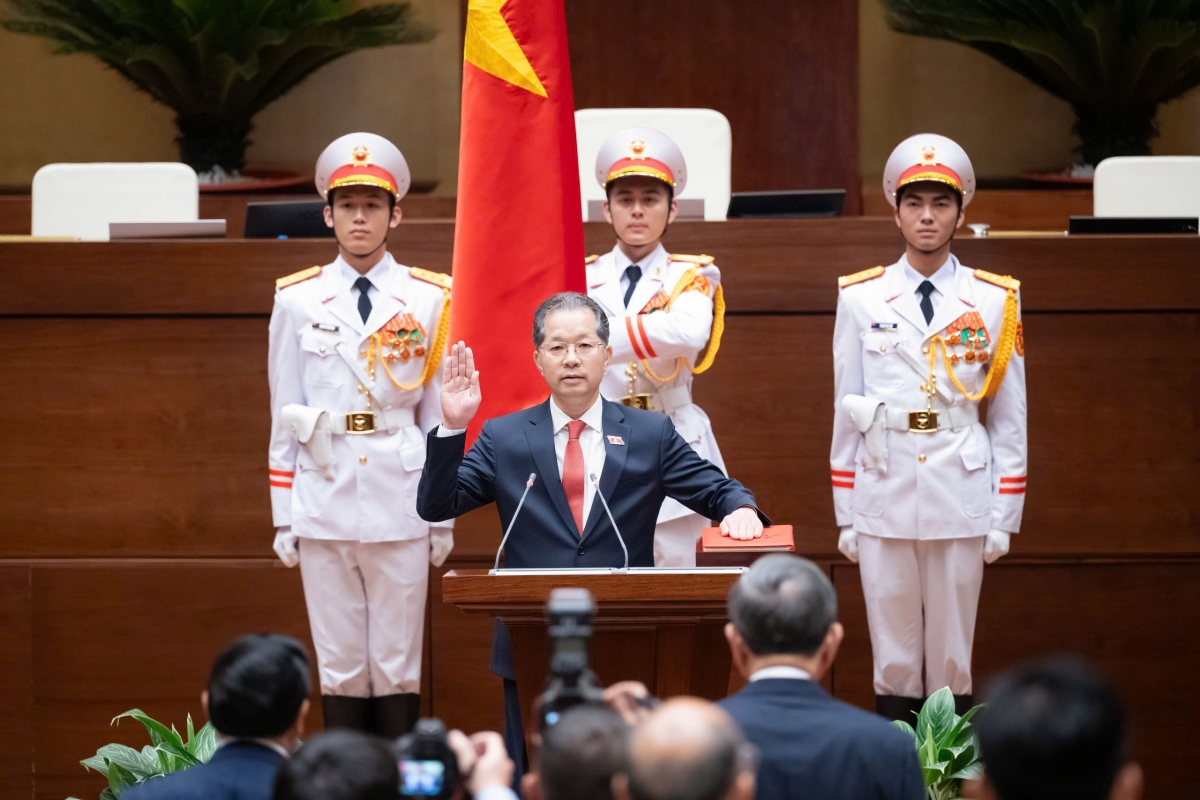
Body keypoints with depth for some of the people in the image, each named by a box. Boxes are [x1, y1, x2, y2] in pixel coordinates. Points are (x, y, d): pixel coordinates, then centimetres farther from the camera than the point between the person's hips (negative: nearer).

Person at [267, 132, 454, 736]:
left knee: (398, 668, 2)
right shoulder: (297, 300, 6)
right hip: (324, 499, 1)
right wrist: (284, 518, 5)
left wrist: (444, 516, 4)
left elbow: (439, 413, 5)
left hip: (399, 504, -1)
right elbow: (284, 416, 8)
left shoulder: (428, 301, 3)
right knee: (340, 667, 4)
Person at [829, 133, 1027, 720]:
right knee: (892, 657, 4)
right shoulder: (860, 299, 5)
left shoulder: (994, 302, 3)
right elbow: (846, 413, 7)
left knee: (952, 654, 4)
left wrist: (1004, 518, 1)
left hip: (961, 497, 0)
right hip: (884, 496, 1)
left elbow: (1010, 419, 5)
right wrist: (845, 517, 5)